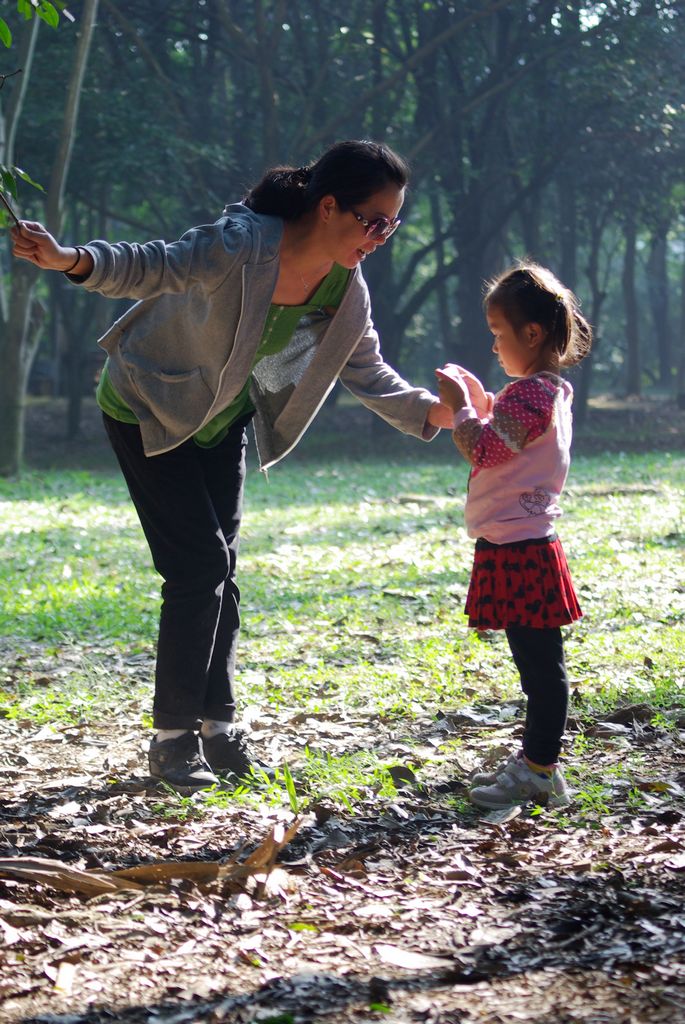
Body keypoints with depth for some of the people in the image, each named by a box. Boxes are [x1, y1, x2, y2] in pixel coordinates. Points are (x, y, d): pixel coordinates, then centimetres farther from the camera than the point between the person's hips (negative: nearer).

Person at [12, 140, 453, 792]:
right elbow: (147, 267, -31)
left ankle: (217, 731, 17)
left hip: (221, 422, 7)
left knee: (218, 571, 7)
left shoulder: (346, 290, -11)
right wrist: (70, 260, -49)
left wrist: (433, 412, -19)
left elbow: (369, 375, -3)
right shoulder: (242, 246, -32)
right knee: (199, 565, -11)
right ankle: (173, 740, 0)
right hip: (147, 410, -7)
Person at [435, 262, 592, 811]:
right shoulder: (548, 390, 16)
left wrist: (459, 404, -7)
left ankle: (542, 772, -3)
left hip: (519, 551, -11)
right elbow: (499, 445, 25)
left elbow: (484, 450, -18)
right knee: (536, 663, 15)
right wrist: (479, 401, 17)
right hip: (518, 546, 11)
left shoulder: (530, 393, -16)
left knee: (541, 664, -6)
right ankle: (533, 761, 23)